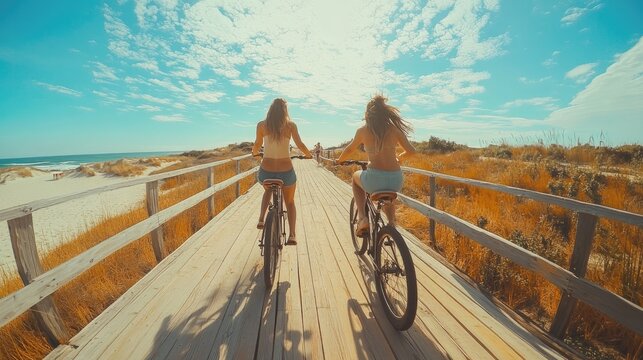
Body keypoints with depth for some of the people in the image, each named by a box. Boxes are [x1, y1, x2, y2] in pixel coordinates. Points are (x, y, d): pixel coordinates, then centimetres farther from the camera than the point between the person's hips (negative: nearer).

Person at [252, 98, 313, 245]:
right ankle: (292, 235, 8)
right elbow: (300, 145, -5)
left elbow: (257, 145, 5)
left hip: (266, 171, 1)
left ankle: (261, 219, 19)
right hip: (286, 171, -1)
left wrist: (255, 153, 27)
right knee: (290, 202, 22)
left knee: (268, 190, 36)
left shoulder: (262, 124, -1)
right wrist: (309, 155, 14)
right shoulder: (290, 125, -4)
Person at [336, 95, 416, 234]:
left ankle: (362, 218, 17)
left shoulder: (363, 130, 4)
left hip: (374, 180, -3)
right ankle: (391, 224, 28)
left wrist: (339, 160, 37)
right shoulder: (394, 129, 7)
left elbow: (349, 150, 17)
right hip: (396, 181, 4)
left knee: (356, 177, 32)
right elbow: (411, 151, 10)